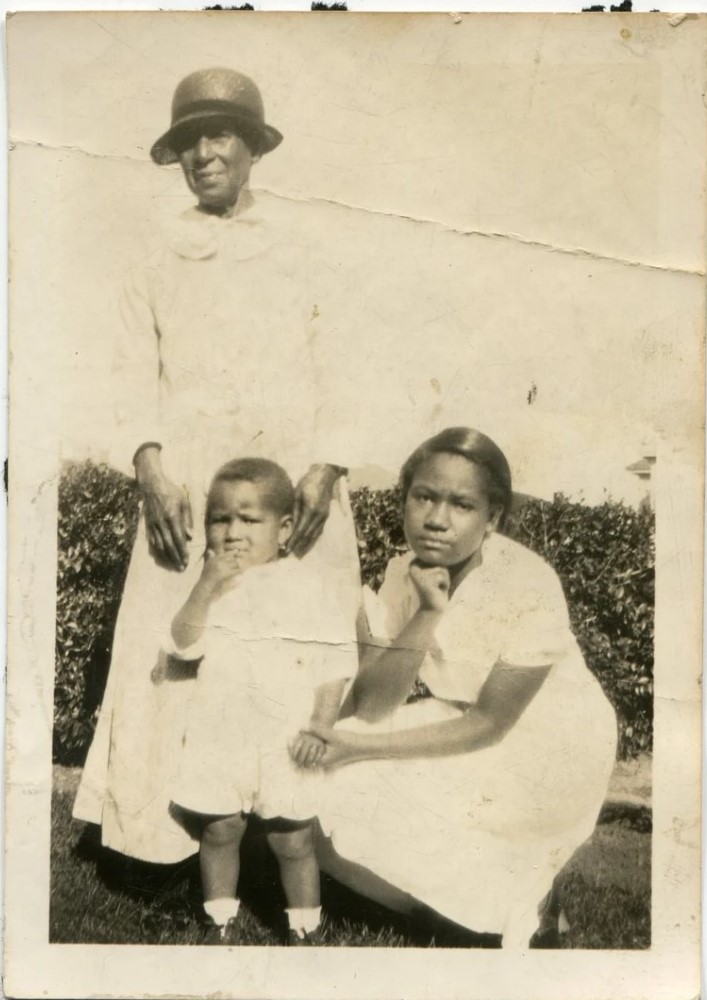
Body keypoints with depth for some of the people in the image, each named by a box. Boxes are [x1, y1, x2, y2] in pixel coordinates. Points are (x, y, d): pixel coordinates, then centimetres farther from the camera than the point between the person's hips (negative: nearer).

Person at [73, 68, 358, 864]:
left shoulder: (304, 256, 13)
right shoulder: (156, 270, 16)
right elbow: (135, 380, 8)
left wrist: (327, 467, -10)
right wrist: (151, 473, -9)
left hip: (295, 477, -1)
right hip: (188, 485, 1)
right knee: (177, 649, -4)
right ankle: (180, 828, 5)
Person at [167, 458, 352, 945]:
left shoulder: (304, 585, -5)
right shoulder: (212, 583, 2)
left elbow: (336, 659, -4)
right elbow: (184, 642, -10)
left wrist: (321, 723, -12)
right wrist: (207, 586, -21)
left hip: (287, 740, -2)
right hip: (220, 736, 2)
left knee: (293, 840, 7)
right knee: (219, 830, 13)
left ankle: (306, 928, 26)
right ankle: (221, 920, 33)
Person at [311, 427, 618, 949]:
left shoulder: (528, 585, -27)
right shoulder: (403, 575, -11)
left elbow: (490, 724, -21)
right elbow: (372, 708, -18)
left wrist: (365, 748, -24)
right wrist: (428, 613, -30)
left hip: (550, 750, -5)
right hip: (469, 724, 6)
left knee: (390, 815, -18)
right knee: (336, 789, -10)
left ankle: (516, 891, 7)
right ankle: (439, 889, 10)